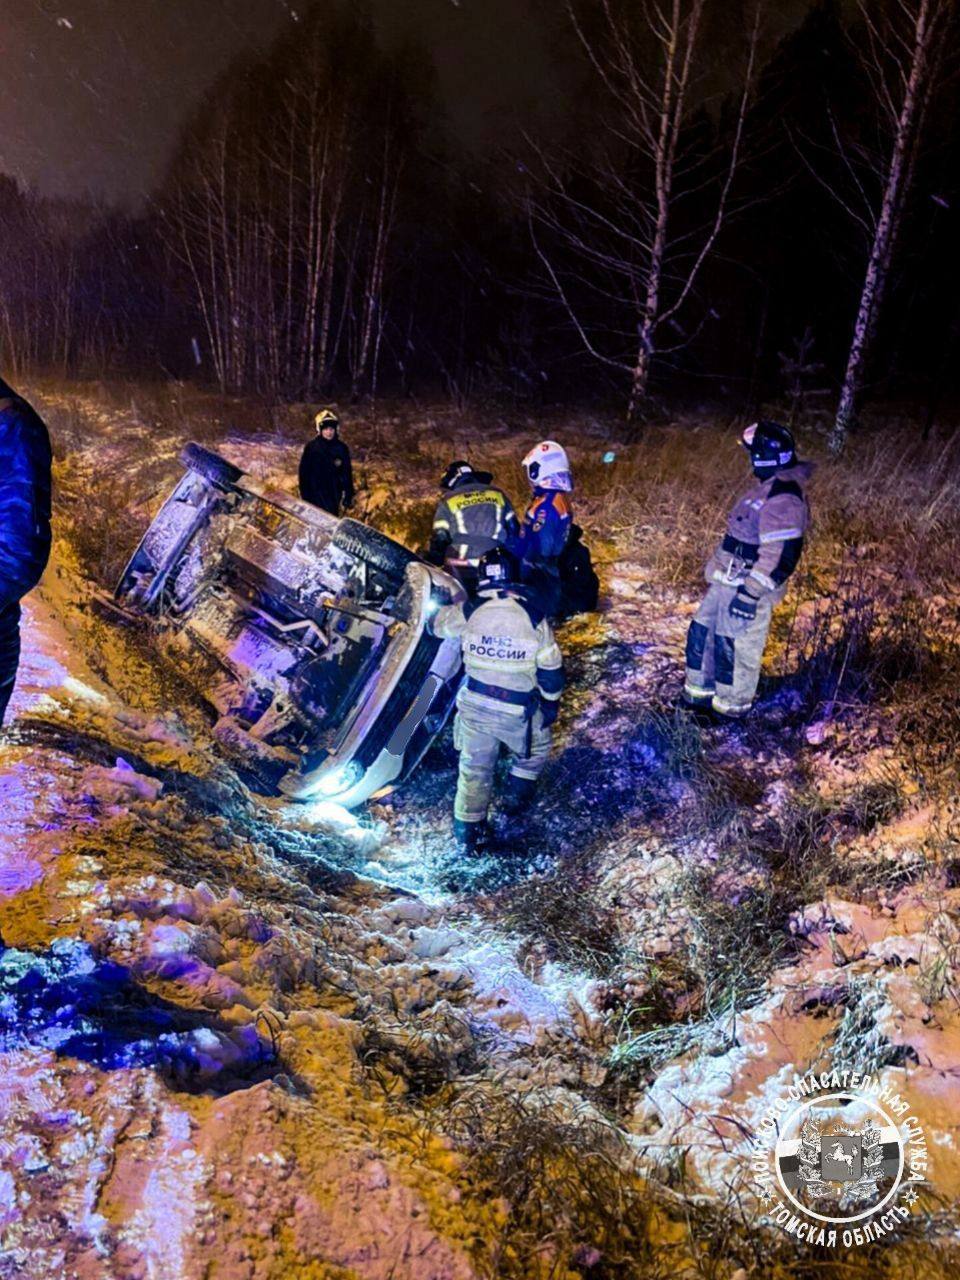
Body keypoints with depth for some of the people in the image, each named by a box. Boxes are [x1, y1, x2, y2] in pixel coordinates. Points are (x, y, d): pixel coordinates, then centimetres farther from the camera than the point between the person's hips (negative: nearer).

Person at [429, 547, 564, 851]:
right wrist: (551, 702, 11)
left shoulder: (469, 611, -9)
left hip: (473, 706, 2)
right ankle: (516, 798, 33)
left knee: (474, 768, 16)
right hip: (518, 712, -2)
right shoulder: (534, 616, -12)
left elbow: (436, 624, 12)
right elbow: (551, 670, -5)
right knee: (536, 747, 29)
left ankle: (467, 832, 22)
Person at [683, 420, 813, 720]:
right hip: (729, 579, 10)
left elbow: (781, 555, -27)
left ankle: (731, 705, 22)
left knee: (735, 647, 4)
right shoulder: (767, 486, 10)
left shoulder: (783, 499, -24)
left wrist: (751, 593, -25)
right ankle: (700, 692, 34)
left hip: (748, 586, -10)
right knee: (702, 633, 18)